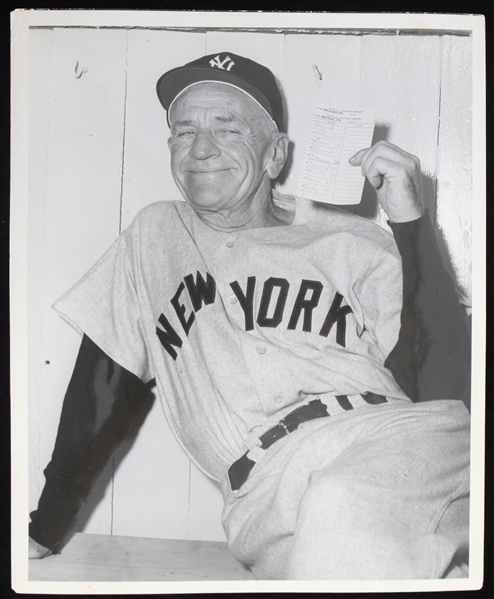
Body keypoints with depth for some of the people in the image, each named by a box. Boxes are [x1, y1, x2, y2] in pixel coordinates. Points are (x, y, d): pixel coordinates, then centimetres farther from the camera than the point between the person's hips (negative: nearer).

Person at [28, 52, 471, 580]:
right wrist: (45, 530, 17)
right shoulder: (154, 235, 20)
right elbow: (106, 383, 20)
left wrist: (411, 224, -6)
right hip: (267, 488, 0)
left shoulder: (352, 245, 12)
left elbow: (441, 383, 2)